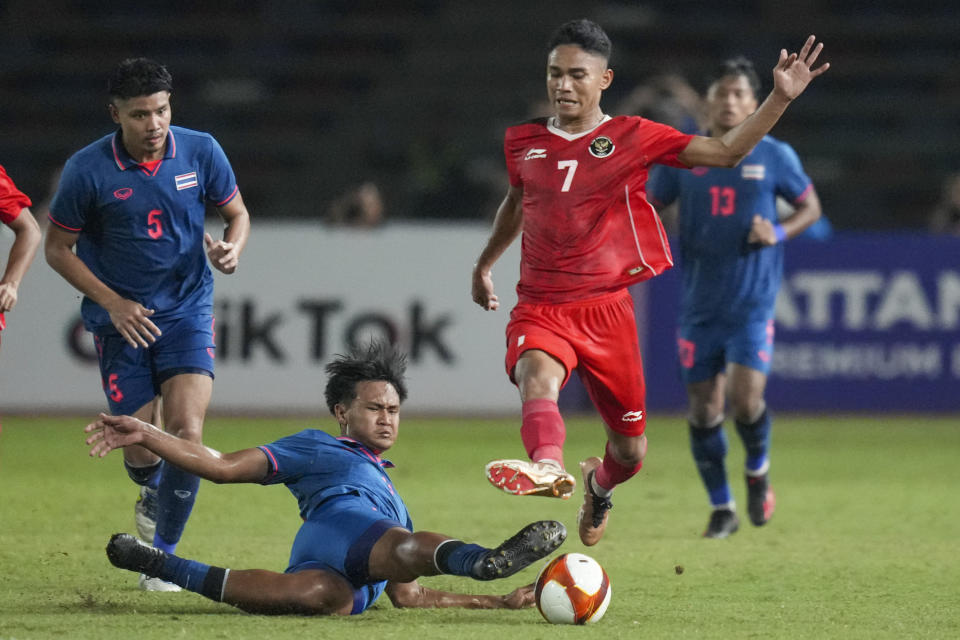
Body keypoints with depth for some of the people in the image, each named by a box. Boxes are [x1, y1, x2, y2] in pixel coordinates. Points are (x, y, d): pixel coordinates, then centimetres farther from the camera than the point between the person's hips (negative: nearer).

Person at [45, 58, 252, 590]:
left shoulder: (201, 152, -6)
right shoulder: (87, 169, -13)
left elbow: (236, 212, 10)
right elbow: (58, 248, -2)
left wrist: (232, 249, -13)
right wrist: (112, 302, -12)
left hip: (186, 309, 1)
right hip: (121, 319, -1)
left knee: (186, 430, -16)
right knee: (139, 447, -1)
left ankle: (163, 552, 0)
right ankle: (152, 492, 39)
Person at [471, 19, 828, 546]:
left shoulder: (631, 138, 0)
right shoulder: (523, 142, 9)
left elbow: (725, 151, -4)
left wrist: (780, 98, -15)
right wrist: (485, 264, 43)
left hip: (606, 308, 0)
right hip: (539, 308, 0)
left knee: (630, 451, 10)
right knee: (538, 376, -36)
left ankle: (599, 484, 47)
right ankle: (547, 468, -65)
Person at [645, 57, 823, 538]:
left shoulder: (774, 157, 0)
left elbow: (811, 208, 10)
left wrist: (778, 233, -9)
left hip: (752, 304, -2)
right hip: (699, 305, 2)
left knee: (746, 399, -16)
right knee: (703, 409, 1)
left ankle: (758, 471, 16)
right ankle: (721, 509, 17)